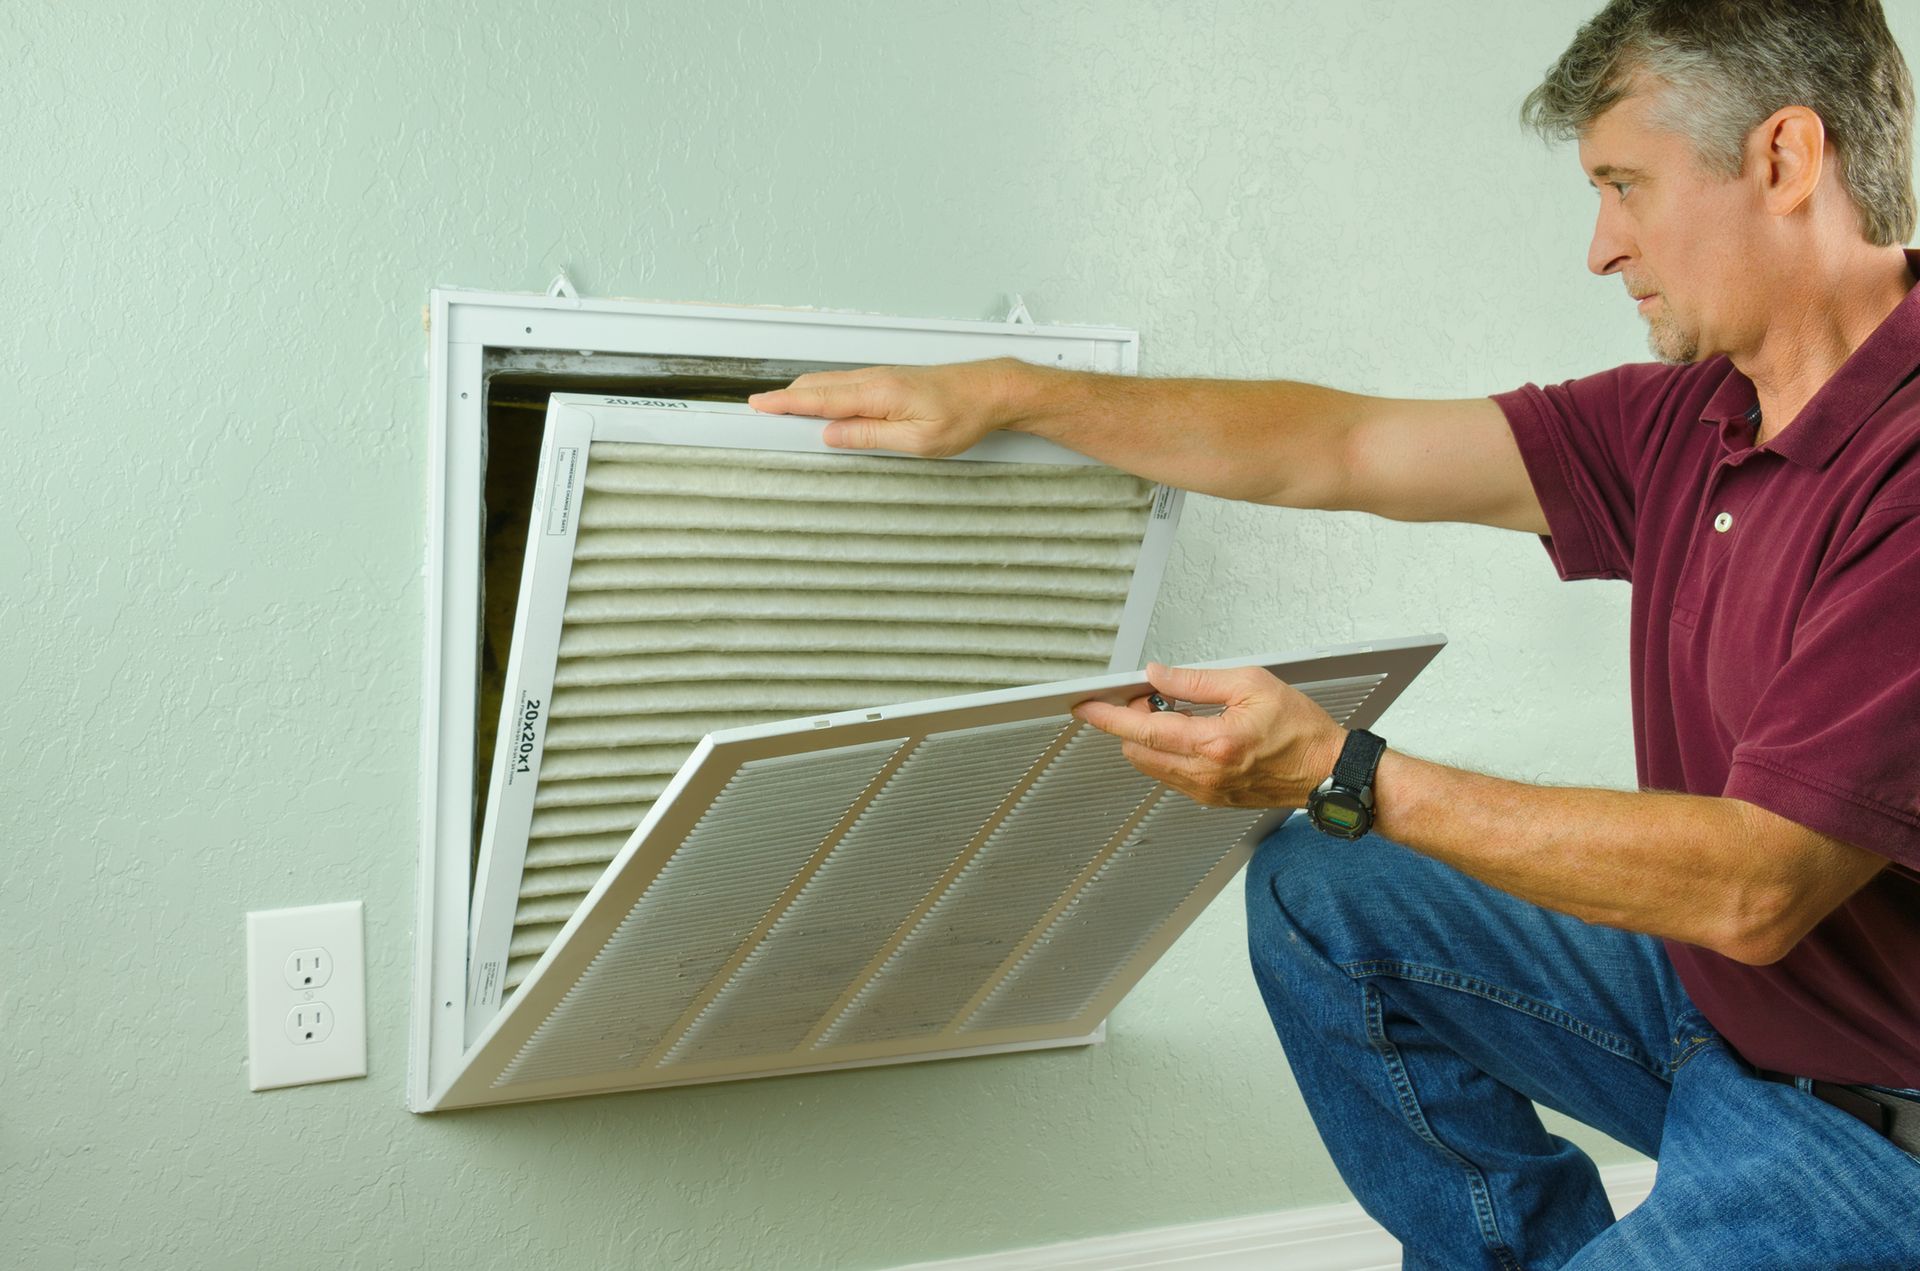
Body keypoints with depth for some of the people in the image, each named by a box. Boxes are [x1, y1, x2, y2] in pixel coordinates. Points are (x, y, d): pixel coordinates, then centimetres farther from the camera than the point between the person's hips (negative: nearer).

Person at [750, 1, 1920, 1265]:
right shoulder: (1701, 419, 1)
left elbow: (1753, 892, -28)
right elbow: (1343, 448, 3)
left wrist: (1343, 773, -25)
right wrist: (1003, 393, 3)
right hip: (1700, 1005, 8)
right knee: (1320, 895, 6)